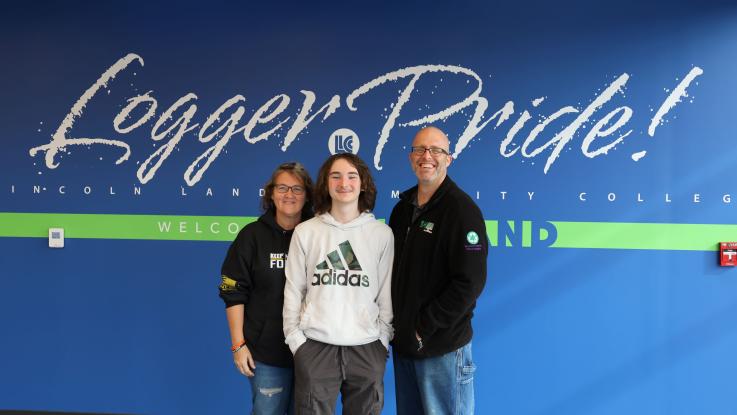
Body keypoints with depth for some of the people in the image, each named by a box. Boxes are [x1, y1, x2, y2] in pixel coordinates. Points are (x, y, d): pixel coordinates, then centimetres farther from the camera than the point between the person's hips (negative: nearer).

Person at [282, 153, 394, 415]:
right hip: (315, 346, 0)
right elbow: (293, 290, 5)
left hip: (367, 347, 1)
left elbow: (386, 292, 5)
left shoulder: (382, 233, 2)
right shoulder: (305, 232, 2)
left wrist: (384, 338, 3)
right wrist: (294, 338, 1)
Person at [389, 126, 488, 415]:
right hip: (402, 341, 7)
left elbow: (469, 282, -18)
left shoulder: (461, 210, -12)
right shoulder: (403, 207, 10)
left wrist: (424, 327, -17)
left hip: (442, 345, -7)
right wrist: (394, 325, 6)